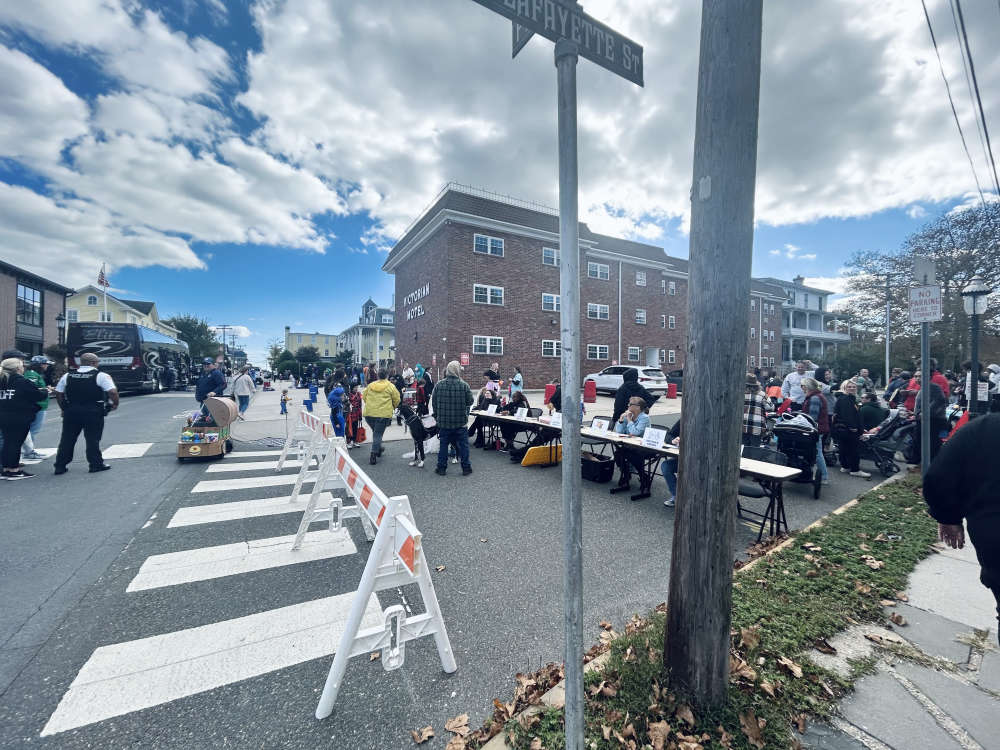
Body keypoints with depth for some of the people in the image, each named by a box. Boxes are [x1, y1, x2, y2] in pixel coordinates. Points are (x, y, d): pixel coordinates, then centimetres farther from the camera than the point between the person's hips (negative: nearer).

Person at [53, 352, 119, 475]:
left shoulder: (67, 376, 7)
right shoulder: (101, 376, -9)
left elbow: (58, 393, 10)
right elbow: (113, 392, -18)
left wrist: (64, 407, 21)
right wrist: (115, 404, -2)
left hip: (71, 412, 4)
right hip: (94, 413, -4)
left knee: (67, 439, 13)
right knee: (93, 439, 3)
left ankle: (60, 466, 19)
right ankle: (96, 464, 9)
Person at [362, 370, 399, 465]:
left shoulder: (370, 386, 10)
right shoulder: (390, 386, 1)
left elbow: (364, 397, 18)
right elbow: (396, 399, 3)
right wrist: (392, 408, 22)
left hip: (369, 413, 4)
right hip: (383, 414, -4)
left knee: (376, 432, 23)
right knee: (378, 434, 0)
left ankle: (378, 449, 38)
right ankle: (373, 456, -3)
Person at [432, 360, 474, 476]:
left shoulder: (439, 385, -4)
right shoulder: (464, 385, -11)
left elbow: (433, 402, 3)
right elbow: (470, 401, -7)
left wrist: (437, 416, 17)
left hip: (443, 421, 2)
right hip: (461, 422, -2)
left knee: (443, 445, 12)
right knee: (463, 445, 9)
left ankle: (441, 468, 19)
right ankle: (466, 468, 16)